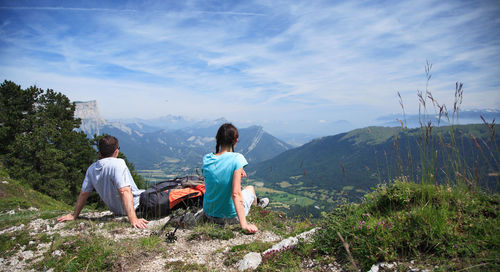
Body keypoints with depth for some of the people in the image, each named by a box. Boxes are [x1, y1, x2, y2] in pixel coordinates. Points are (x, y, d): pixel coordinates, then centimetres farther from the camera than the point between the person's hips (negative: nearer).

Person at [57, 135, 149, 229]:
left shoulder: (91, 169, 0)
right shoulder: (118, 163, -21)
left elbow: (83, 194, 9)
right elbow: (125, 192, -31)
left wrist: (74, 215, 22)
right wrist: (133, 219, -38)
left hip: (117, 210, 8)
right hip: (136, 206, -8)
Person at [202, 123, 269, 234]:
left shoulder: (206, 159, -10)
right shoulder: (236, 158, -25)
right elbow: (236, 194, -30)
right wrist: (244, 224, -29)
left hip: (209, 214, 4)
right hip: (230, 217, -4)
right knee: (250, 188, 25)